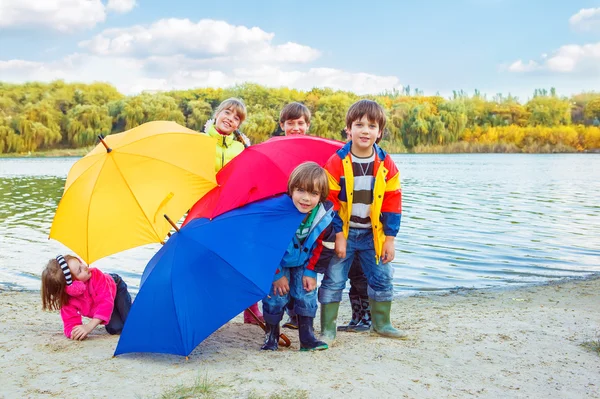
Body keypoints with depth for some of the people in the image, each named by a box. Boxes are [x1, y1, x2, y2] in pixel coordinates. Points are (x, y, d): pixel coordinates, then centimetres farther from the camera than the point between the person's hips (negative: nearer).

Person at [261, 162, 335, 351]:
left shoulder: (325, 215, -22)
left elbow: (323, 247, -7)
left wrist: (311, 271, -9)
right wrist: (277, 274, -16)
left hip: (304, 262, 3)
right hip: (277, 262, -3)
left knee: (307, 293, -3)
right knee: (277, 293, -8)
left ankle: (307, 336, 6)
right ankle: (271, 335, 8)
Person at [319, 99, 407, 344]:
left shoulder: (386, 165, -3)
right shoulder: (336, 162, -12)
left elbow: (393, 202, 0)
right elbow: (330, 202, -11)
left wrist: (389, 238, -3)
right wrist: (338, 236, -14)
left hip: (373, 234, 3)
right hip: (344, 233, -3)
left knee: (382, 278, 11)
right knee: (333, 280, -1)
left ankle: (381, 323, 30)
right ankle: (327, 330, 10)